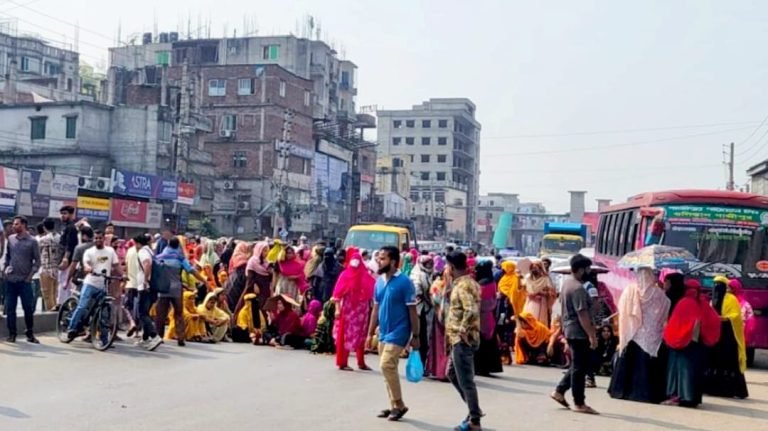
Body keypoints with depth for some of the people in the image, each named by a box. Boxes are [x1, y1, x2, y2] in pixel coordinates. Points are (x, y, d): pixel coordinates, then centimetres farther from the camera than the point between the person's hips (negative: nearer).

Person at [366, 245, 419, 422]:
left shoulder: (404, 282, -14)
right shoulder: (379, 282, 6)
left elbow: (412, 311, -11)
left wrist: (415, 336, -11)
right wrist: (370, 333, 13)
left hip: (398, 332, -7)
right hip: (383, 333, 8)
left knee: (386, 365, -17)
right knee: (388, 368, 11)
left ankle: (399, 404, -3)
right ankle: (394, 406, 21)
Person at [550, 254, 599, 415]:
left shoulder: (567, 283, 12)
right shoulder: (578, 288, -20)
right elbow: (582, 314, -24)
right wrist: (592, 335, -23)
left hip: (571, 330, 10)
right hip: (579, 332, -10)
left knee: (577, 365, 19)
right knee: (580, 367, -2)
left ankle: (560, 391, 20)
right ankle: (579, 403, 6)